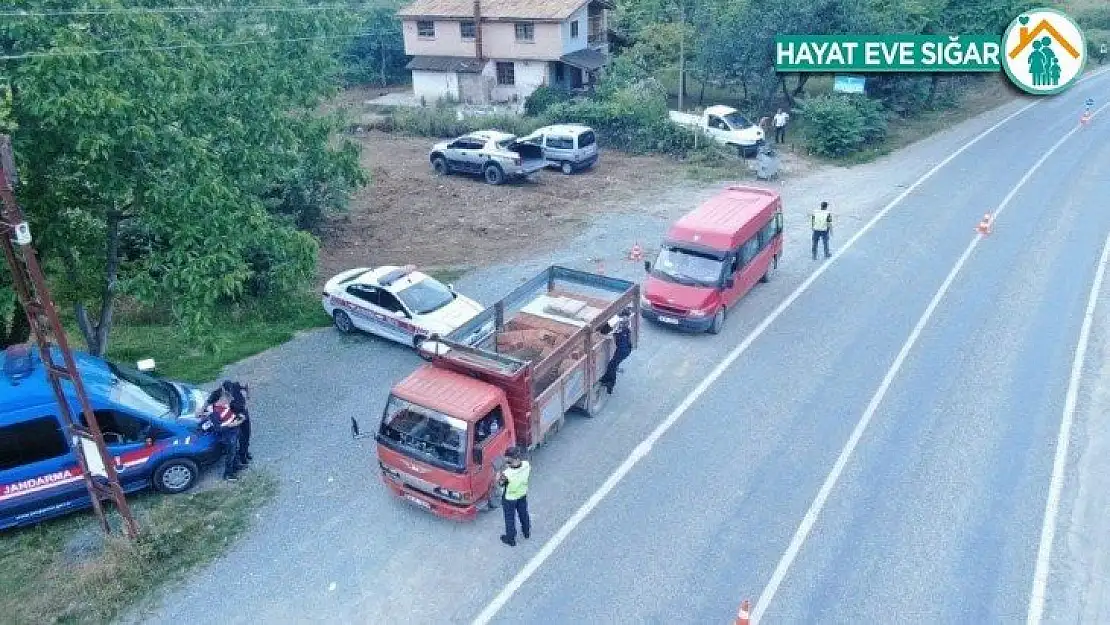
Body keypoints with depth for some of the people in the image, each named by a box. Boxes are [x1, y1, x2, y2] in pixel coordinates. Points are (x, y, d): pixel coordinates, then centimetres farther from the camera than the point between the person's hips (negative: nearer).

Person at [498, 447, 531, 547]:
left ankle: (510, 539, 42)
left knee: (510, 519, 21)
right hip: (523, 495, 4)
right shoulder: (526, 465, -28)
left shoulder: (506, 473, -40)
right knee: (523, 514, 31)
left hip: (510, 498, -4)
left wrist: (504, 469, -15)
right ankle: (526, 532, 55)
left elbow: (500, 483, -19)